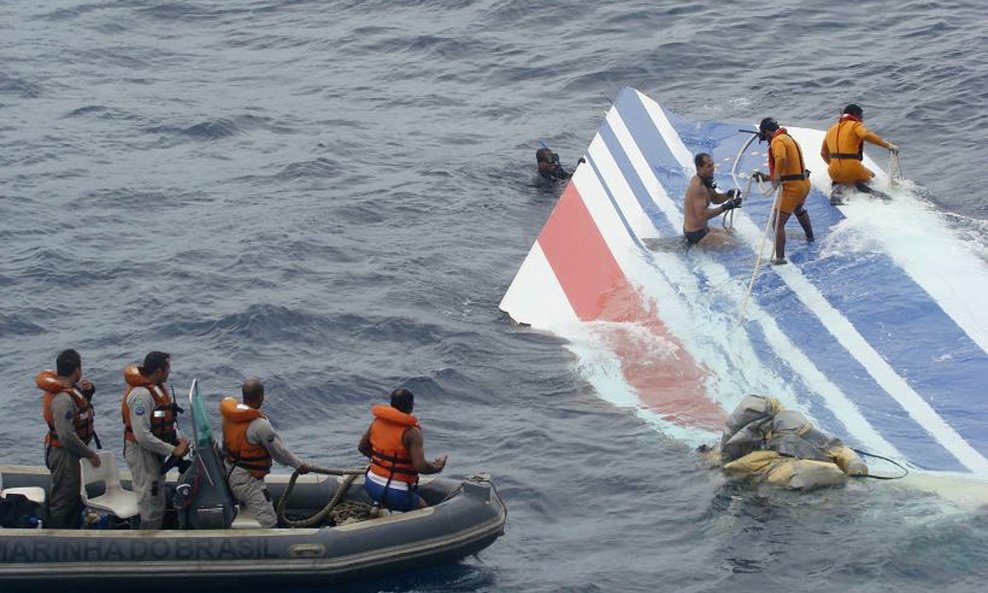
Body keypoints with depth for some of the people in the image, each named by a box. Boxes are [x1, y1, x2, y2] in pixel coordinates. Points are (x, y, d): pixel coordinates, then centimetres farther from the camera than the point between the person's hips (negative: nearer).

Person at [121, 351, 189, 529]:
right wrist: (173, 450, -25)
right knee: (152, 508, -5)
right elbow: (143, 436, -30)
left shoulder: (159, 388, 5)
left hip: (155, 452, 10)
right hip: (142, 453, -10)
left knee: (158, 503, 20)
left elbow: (169, 419, 14)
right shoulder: (141, 395, -27)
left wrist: (178, 439, -5)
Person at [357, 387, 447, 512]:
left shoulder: (377, 421, 1)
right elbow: (420, 466, -23)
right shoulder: (411, 432, -18)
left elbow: (362, 448, 14)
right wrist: (436, 468, -3)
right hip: (396, 493, -6)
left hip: (371, 485, 6)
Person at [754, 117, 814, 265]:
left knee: (778, 222, -8)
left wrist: (776, 177, -27)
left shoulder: (777, 141, -12)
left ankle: (780, 257, -15)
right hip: (804, 183, 10)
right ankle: (810, 235, 60)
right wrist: (767, 177, 25)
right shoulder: (790, 139, 19)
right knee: (798, 208, 40)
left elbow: (781, 158, -35)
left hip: (792, 187, -10)